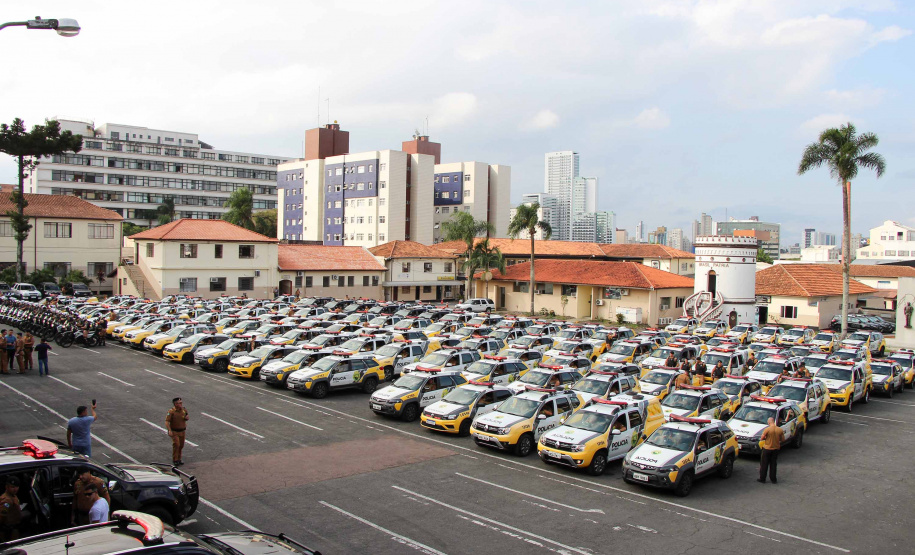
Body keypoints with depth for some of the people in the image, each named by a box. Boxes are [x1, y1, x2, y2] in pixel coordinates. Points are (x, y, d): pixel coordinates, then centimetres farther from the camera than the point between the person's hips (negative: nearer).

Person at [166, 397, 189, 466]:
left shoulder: (184, 410, -1)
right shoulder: (171, 411, -16)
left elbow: (186, 418, 17)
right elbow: (167, 422, -20)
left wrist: (187, 418, -8)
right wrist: (169, 431, -31)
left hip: (182, 431, 5)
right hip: (174, 431, -5)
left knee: (181, 445, 11)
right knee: (176, 444, -17)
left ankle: (179, 459, 26)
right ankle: (175, 460, -5)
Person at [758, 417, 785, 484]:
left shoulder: (767, 429, -18)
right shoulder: (780, 430, -8)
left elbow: (762, 438, -12)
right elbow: (782, 439, 0)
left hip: (767, 448, -3)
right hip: (776, 448, 3)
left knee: (764, 464, 8)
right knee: (773, 464, 15)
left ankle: (762, 479, 14)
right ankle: (773, 479, 20)